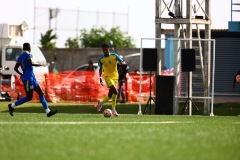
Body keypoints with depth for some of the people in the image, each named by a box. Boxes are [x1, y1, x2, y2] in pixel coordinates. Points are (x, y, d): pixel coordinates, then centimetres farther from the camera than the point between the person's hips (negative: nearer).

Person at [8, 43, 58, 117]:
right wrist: (40, 65, -11)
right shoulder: (28, 55, -10)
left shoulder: (20, 57, 13)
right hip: (28, 79, -9)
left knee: (41, 93, 7)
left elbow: (15, 68, 14)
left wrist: (21, 74, 29)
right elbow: (31, 64, -26)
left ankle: (48, 111, 5)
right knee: (29, 97, -4)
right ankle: (12, 106, 4)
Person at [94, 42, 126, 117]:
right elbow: (101, 68, 14)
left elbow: (123, 62, -3)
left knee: (110, 94, 6)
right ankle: (113, 109, -15)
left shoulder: (114, 56, -2)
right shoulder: (101, 59, 0)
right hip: (107, 76, -3)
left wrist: (122, 63, -27)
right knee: (115, 91, -23)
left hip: (115, 77, 3)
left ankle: (100, 103, 30)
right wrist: (100, 78, 5)